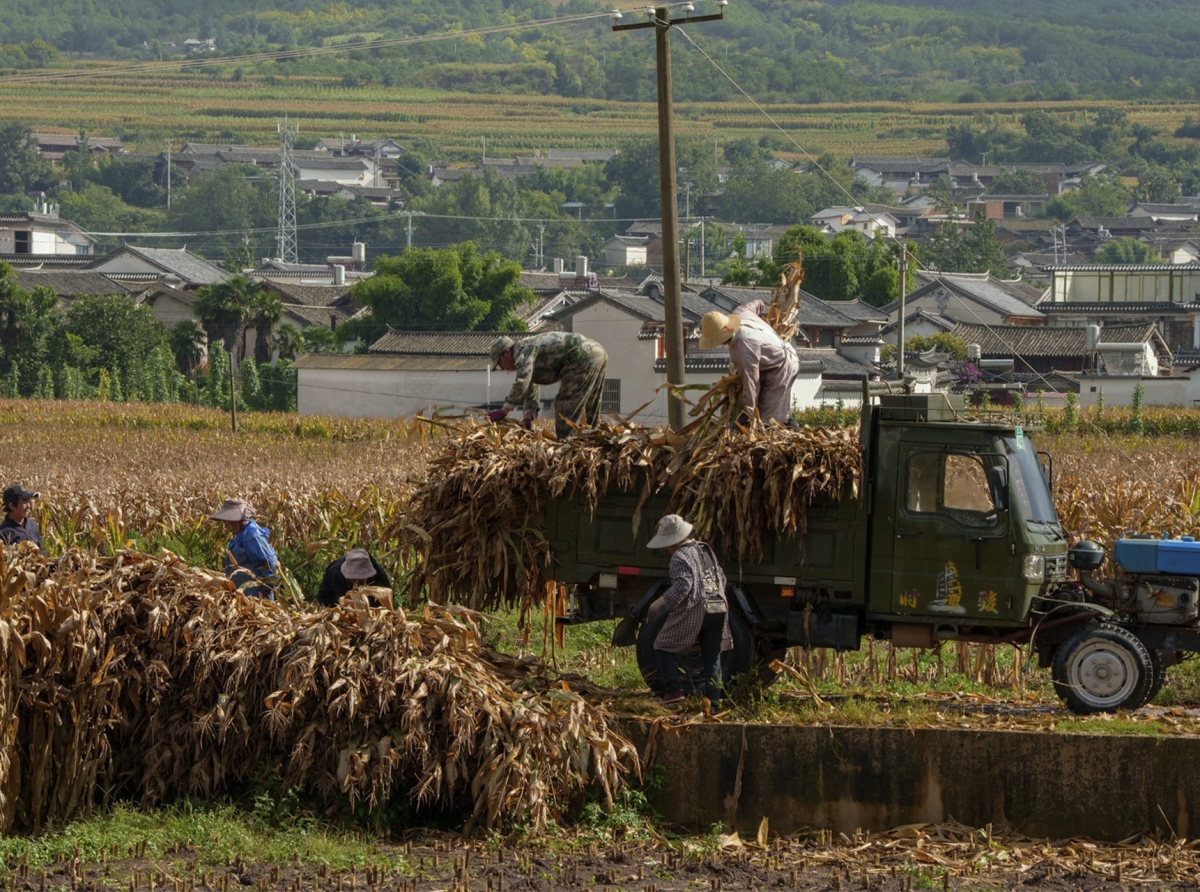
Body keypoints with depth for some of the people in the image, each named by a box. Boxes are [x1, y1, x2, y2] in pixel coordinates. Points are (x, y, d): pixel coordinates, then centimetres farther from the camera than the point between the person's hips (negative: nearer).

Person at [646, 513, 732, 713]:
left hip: (693, 610, -7)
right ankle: (712, 702, 7)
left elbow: (683, 584, -20)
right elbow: (721, 578, 22)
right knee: (712, 658, 11)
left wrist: (666, 600, -13)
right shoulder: (705, 550, 18)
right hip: (719, 610, 7)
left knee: (664, 647, 7)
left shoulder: (681, 557, -7)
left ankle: (674, 689, -5)